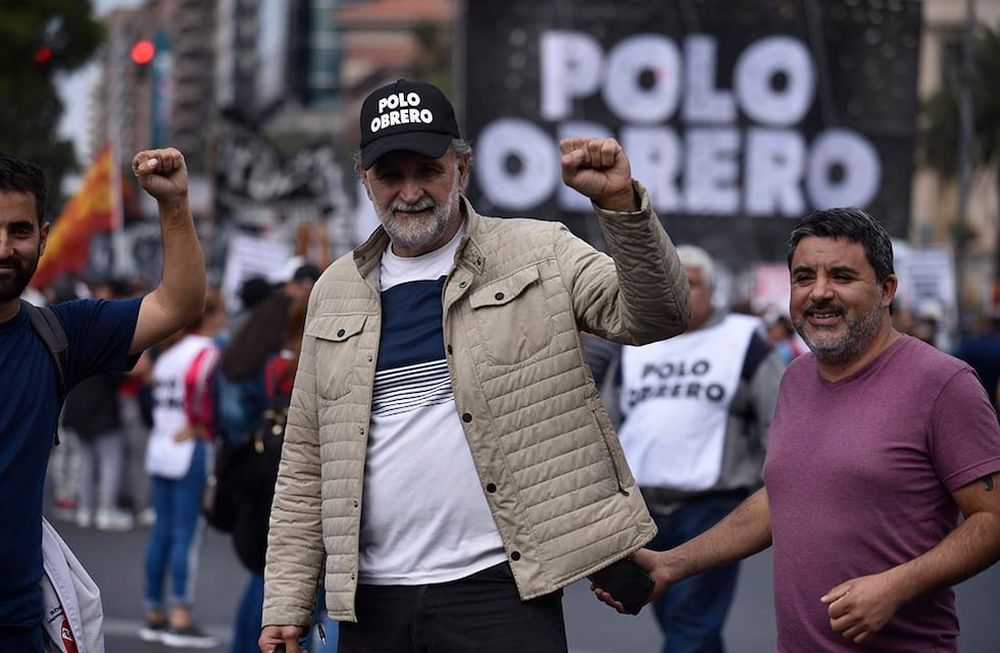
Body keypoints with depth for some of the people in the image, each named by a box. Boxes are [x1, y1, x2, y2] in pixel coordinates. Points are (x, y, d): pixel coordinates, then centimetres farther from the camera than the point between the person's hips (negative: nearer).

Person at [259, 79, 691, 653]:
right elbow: (305, 462, 14)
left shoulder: (538, 255, 4)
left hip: (503, 590, -4)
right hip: (372, 605, 4)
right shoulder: (335, 293, 13)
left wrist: (621, 201, -23)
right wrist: (286, 604, 9)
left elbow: (654, 316, -8)